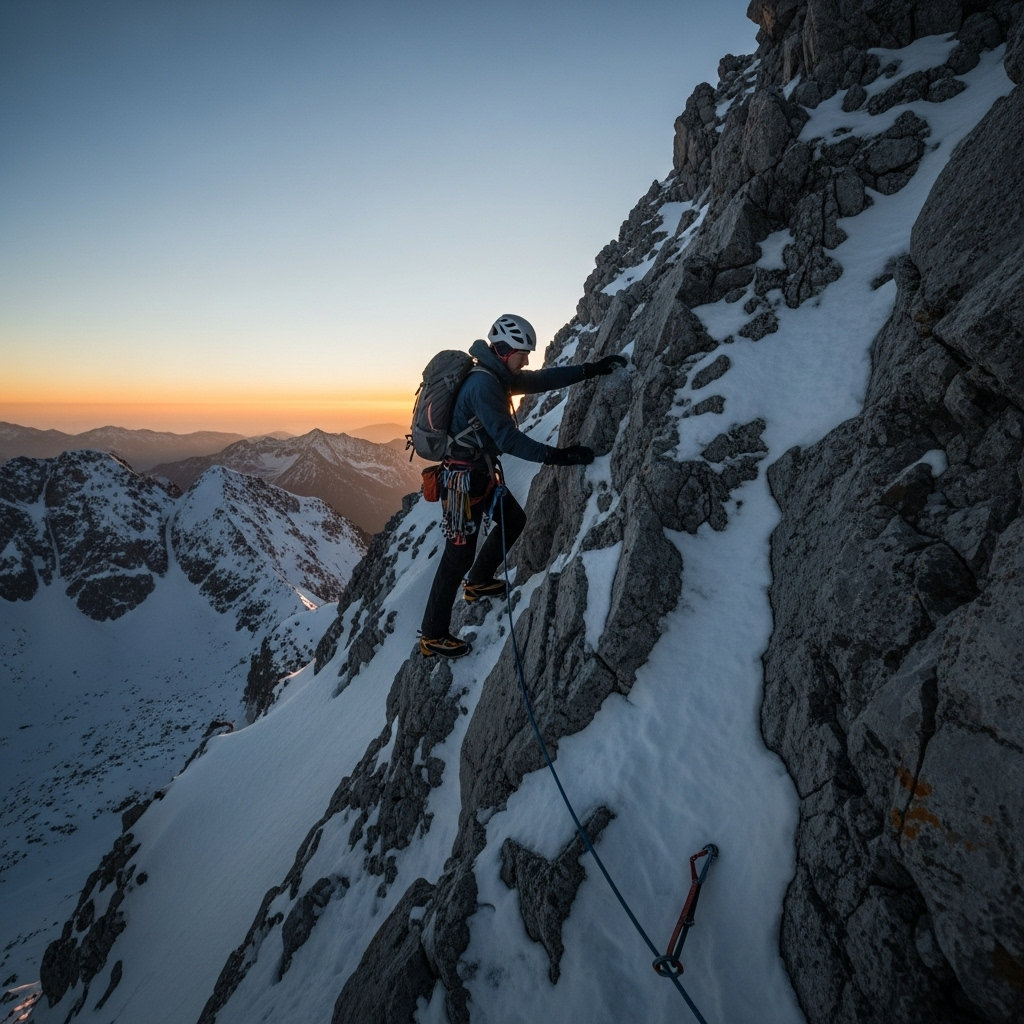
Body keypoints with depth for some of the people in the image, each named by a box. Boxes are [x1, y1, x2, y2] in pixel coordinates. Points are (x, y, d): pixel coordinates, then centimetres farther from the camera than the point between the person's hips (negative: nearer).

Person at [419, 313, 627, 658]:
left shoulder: (497, 376, 6)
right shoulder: (483, 384, -23)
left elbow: (542, 379, 11)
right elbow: (507, 438, -29)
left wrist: (591, 369, 6)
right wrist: (557, 456, -30)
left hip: (482, 471, 10)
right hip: (464, 477, -10)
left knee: (514, 520, 22)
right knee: (459, 555, -4)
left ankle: (477, 582, 37)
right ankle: (432, 636, 9)